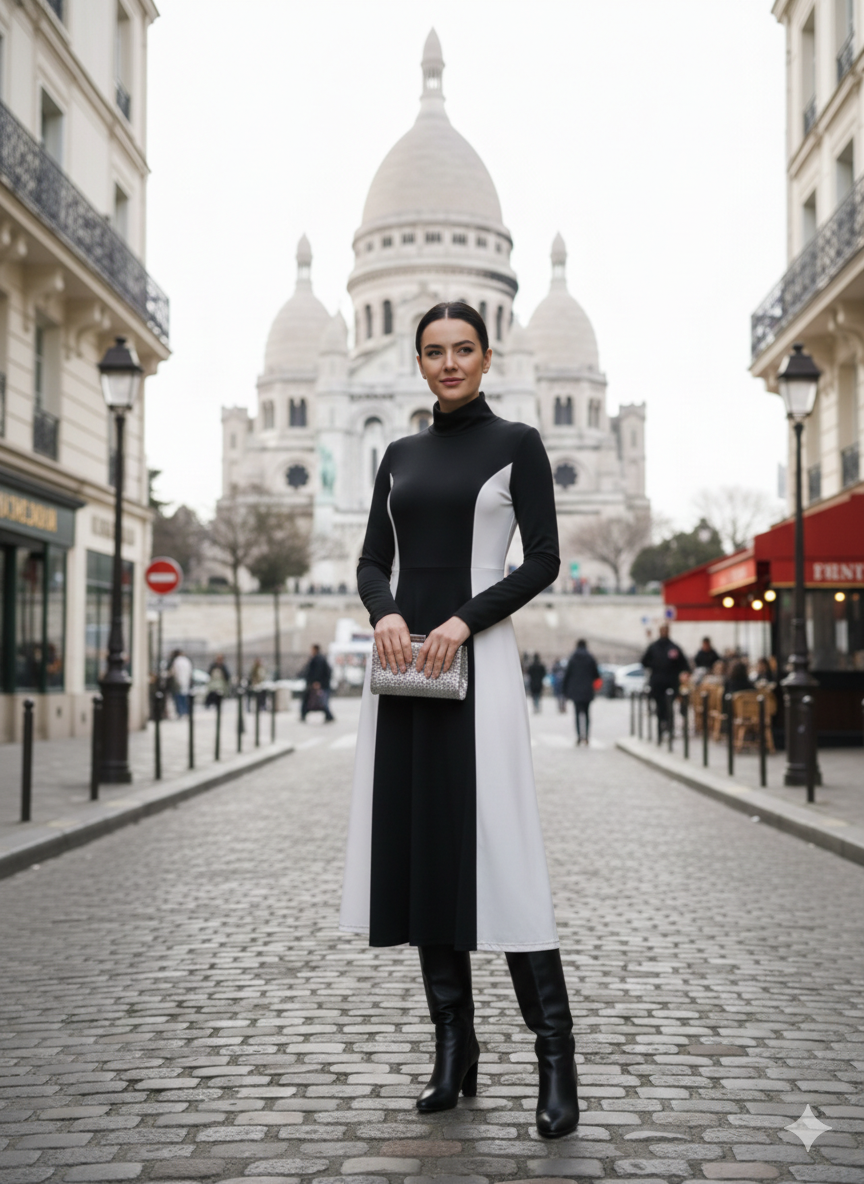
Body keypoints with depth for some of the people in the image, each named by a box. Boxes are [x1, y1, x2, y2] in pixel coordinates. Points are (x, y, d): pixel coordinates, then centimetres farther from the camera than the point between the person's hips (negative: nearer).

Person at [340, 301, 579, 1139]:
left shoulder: (516, 443, 3)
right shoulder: (400, 455, 16)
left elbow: (543, 561, -4)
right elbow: (372, 561, 12)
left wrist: (464, 620, -16)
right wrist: (384, 613, -9)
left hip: (477, 662, -5)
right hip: (404, 665, 5)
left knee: (499, 850, -10)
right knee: (420, 848, 3)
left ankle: (554, 1053, -5)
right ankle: (453, 1048, 11)